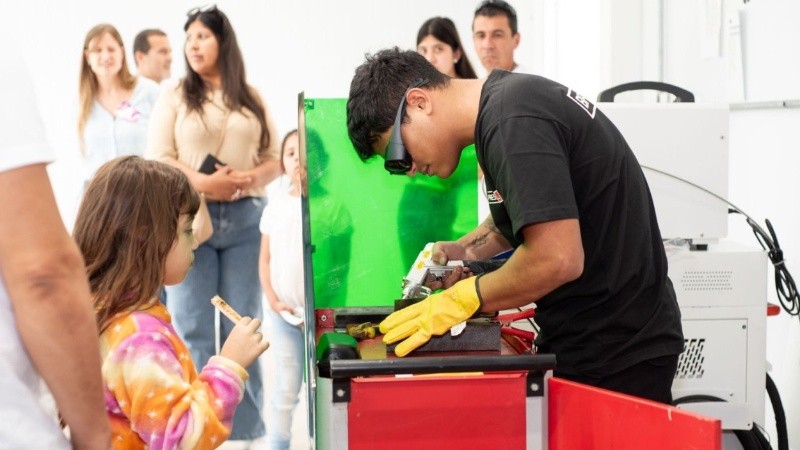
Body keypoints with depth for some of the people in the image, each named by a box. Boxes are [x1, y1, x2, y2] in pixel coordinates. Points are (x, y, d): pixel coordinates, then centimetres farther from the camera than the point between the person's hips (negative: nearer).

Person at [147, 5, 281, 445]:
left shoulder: (252, 99, 13)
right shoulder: (174, 95, 7)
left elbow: (274, 159, 11)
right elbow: (157, 158, -1)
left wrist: (251, 178, -10)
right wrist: (200, 182, -17)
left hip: (244, 219, 2)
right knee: (193, 330, -3)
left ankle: (246, 431, 10)